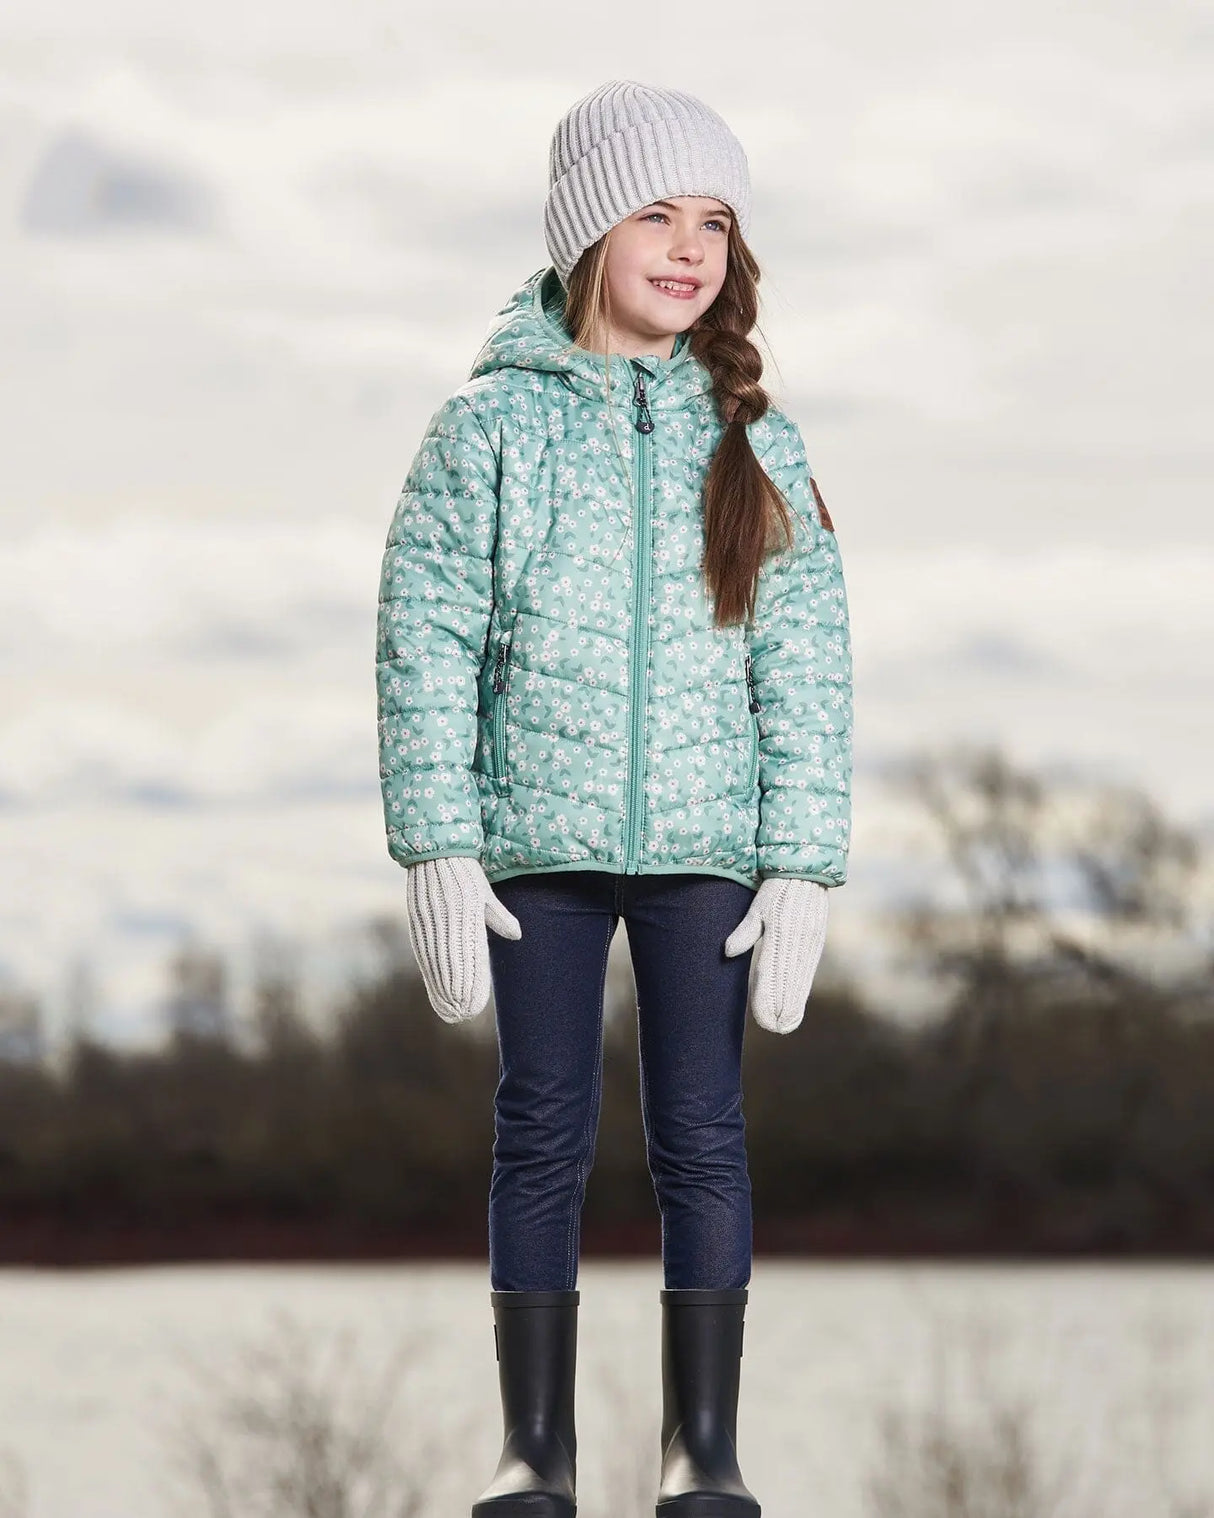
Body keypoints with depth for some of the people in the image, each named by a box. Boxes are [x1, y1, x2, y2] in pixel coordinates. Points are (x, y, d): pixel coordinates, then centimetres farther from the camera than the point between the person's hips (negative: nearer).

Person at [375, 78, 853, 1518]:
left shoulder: (754, 444, 4)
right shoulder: (491, 425, -1)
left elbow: (806, 667, 3)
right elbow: (425, 643, -2)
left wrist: (803, 867, -3)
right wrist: (438, 851, -8)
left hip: (706, 843, 1)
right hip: (539, 841, -1)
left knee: (701, 1134, 3)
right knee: (542, 1134, 5)